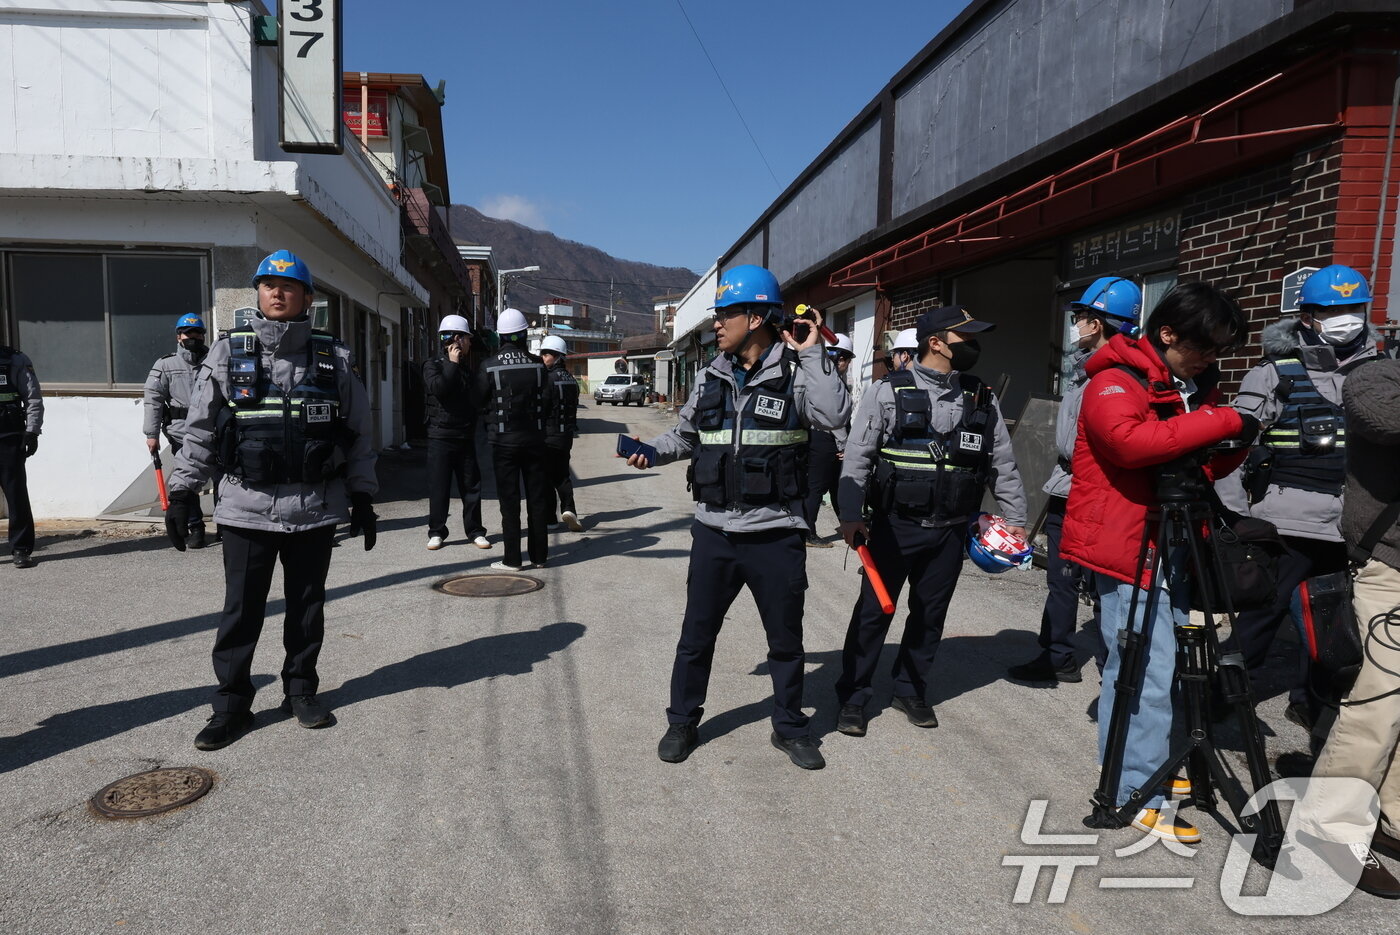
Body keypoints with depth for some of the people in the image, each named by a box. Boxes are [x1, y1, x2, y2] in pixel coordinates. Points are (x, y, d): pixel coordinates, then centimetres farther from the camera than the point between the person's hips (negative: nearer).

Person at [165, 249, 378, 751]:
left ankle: (301, 689, 28)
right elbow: (199, 431, 5)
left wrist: (362, 497, 6)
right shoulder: (227, 353, 3)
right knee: (241, 610, 5)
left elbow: (360, 432, 8)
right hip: (247, 508, -1)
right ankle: (231, 704, 18)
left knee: (307, 607, 12)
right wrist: (181, 494, 2)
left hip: (316, 509, 1)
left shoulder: (332, 359, 4)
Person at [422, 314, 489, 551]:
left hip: (466, 437, 4)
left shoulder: (468, 369, 13)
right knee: (439, 487, 0)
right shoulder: (433, 365, -3)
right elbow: (438, 388, -23)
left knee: (471, 486, 6)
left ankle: (475, 531, 15)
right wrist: (453, 364, -15)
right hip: (440, 436, -4)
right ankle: (437, 532, 11)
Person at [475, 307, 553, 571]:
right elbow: (547, 401, 0)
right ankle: (539, 556, 14)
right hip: (534, 438, 2)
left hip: (504, 440, -2)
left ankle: (512, 559, 4)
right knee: (537, 498, 9)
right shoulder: (537, 364, -2)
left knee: (509, 500, 3)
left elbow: (479, 403, -1)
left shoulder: (488, 366, -7)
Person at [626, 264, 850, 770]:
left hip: (776, 534, -3)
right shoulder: (711, 377, 6)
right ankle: (682, 723, 32)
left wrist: (810, 353, -20)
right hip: (714, 532, 3)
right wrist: (652, 451, 0)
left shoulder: (796, 373, -6)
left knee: (786, 638, 14)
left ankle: (790, 727, 34)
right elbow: (685, 435, 17)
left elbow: (834, 415, -25)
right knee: (696, 634, 13)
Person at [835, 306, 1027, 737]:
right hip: (895, 525, -4)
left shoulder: (982, 398, 6)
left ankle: (911, 691, 32)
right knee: (873, 611, 3)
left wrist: (1016, 518, 12)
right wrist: (850, 516, -15)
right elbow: (857, 457, -9)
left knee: (930, 615, 14)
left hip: (950, 530, 4)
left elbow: (1003, 463, 12)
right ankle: (853, 697, 17)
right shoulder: (888, 391, -7)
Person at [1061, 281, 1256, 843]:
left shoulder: (1193, 385, 17)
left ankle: (1143, 768, 30)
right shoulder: (1114, 383, -12)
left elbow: (1199, 467, 20)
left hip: (1171, 546, 9)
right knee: (1149, 671, -8)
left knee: (1140, 667, 16)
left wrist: (1238, 445, -2)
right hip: (1124, 546, -9)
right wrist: (1225, 421, -25)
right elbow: (1132, 440, -32)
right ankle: (1137, 795, 2)